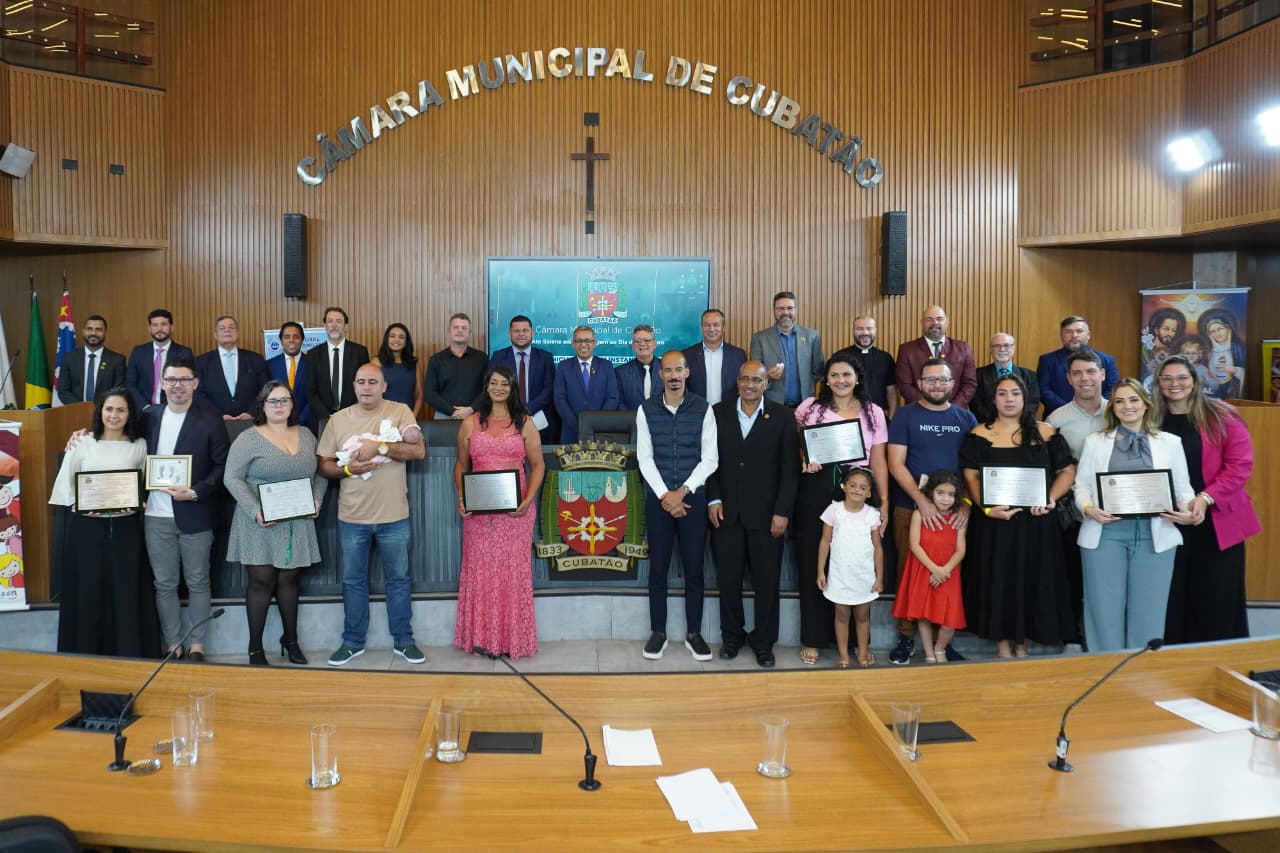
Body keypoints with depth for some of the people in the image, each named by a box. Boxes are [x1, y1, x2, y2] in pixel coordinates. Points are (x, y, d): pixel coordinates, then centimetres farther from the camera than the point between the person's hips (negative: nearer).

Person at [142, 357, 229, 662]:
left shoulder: (210, 420, -4)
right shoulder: (148, 417, 7)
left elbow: (222, 467, -5)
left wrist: (194, 492, -16)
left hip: (195, 514, -3)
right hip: (156, 514, 3)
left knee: (198, 583, 7)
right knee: (164, 584, 10)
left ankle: (197, 645, 17)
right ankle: (172, 643, 21)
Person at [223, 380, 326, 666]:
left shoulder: (305, 435, 9)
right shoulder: (249, 439, -5)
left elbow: (319, 473, 14)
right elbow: (232, 478, -8)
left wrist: (317, 498, -3)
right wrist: (255, 511, -17)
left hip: (297, 523, 4)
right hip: (260, 524, -4)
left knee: (288, 580, 11)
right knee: (262, 581, 1)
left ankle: (291, 640, 23)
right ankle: (255, 647, 12)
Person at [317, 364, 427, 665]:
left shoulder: (400, 412, -3)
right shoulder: (338, 419, 3)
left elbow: (419, 450, -14)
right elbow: (324, 465, 5)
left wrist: (379, 446, -22)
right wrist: (348, 469, -15)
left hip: (394, 516, -2)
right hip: (352, 517, 2)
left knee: (399, 580, 10)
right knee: (353, 581, 12)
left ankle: (403, 640, 22)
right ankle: (353, 641, 26)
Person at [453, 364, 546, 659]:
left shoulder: (524, 423, 4)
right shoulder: (471, 423, 7)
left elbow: (538, 464, 4)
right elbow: (461, 465, 11)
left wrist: (528, 500, -10)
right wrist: (461, 498, -4)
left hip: (515, 510, -1)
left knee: (513, 569, 3)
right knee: (481, 569, 4)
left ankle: (513, 636, 14)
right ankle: (483, 636, 15)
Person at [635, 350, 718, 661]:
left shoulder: (703, 409, -1)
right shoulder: (646, 410, 1)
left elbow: (710, 459, -3)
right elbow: (644, 458, -2)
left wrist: (682, 492, -11)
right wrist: (665, 495, -10)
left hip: (693, 498, 0)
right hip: (658, 498, 1)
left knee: (694, 568, 4)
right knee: (658, 568, 6)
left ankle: (693, 634, 16)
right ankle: (658, 633, 16)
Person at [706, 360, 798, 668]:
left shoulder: (781, 417, 1)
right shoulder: (718, 412, 5)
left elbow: (789, 468, -1)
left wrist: (782, 511, -6)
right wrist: (713, 499, -4)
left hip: (765, 513, -1)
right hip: (726, 511, 1)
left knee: (767, 579, 6)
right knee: (728, 577, 8)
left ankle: (763, 640, 20)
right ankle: (732, 635, 25)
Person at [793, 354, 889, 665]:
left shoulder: (874, 413, 7)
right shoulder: (810, 408, 4)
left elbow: (879, 462, 7)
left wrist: (884, 503, 1)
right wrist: (805, 461, -10)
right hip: (816, 491, -1)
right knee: (812, 563, 3)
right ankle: (813, 639, 15)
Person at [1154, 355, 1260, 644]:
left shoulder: (1221, 416, -2)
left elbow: (1241, 465, -8)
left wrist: (1206, 498, -19)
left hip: (1217, 521, -2)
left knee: (1216, 599, 4)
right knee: (1171, 597, 6)